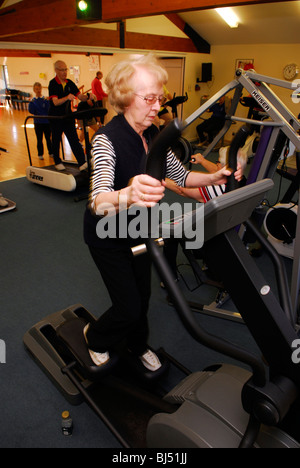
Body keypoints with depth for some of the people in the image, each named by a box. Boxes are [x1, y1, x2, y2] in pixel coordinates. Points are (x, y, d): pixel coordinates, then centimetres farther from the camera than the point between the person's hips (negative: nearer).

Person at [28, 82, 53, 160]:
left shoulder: (46, 99, -1)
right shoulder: (33, 101, 2)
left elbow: (49, 110, -11)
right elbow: (31, 111, -7)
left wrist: (47, 102, -22)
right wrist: (31, 103, -18)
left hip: (47, 122, 0)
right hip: (38, 123, 1)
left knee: (48, 138, 9)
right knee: (39, 139, 6)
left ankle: (51, 152, 22)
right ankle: (40, 154, 15)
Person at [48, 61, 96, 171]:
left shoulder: (69, 83, 5)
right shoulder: (52, 84, -11)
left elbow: (80, 96, 3)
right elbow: (55, 102, -23)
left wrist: (88, 96, -19)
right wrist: (67, 98, -41)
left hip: (68, 115, 4)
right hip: (56, 117, -4)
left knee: (74, 140, -1)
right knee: (56, 140, 8)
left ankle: (82, 163, -5)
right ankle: (57, 162, 24)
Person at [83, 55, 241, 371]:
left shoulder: (153, 135, -6)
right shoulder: (107, 139, -28)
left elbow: (179, 175, 4)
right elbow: (98, 200, -44)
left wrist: (213, 178, -13)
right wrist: (127, 195, -66)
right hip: (108, 234, -6)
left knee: (142, 294, 17)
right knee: (129, 307, 0)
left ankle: (137, 346, 47)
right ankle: (95, 338, 35)